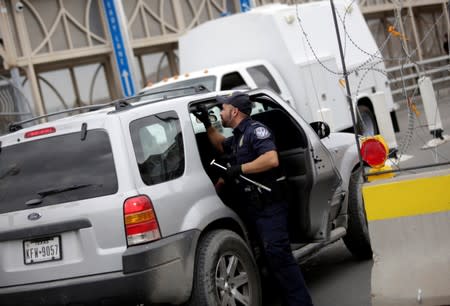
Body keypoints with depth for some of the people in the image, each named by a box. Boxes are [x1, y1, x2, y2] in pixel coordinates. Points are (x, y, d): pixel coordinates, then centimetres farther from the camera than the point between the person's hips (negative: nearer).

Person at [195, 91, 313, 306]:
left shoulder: (255, 130, -8)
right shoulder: (238, 137, 20)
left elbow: (271, 159, -24)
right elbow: (221, 146, 44)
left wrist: (239, 169, -19)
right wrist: (207, 125, 33)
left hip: (268, 208, -10)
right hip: (252, 208, 10)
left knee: (278, 255, -17)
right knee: (271, 256, 9)